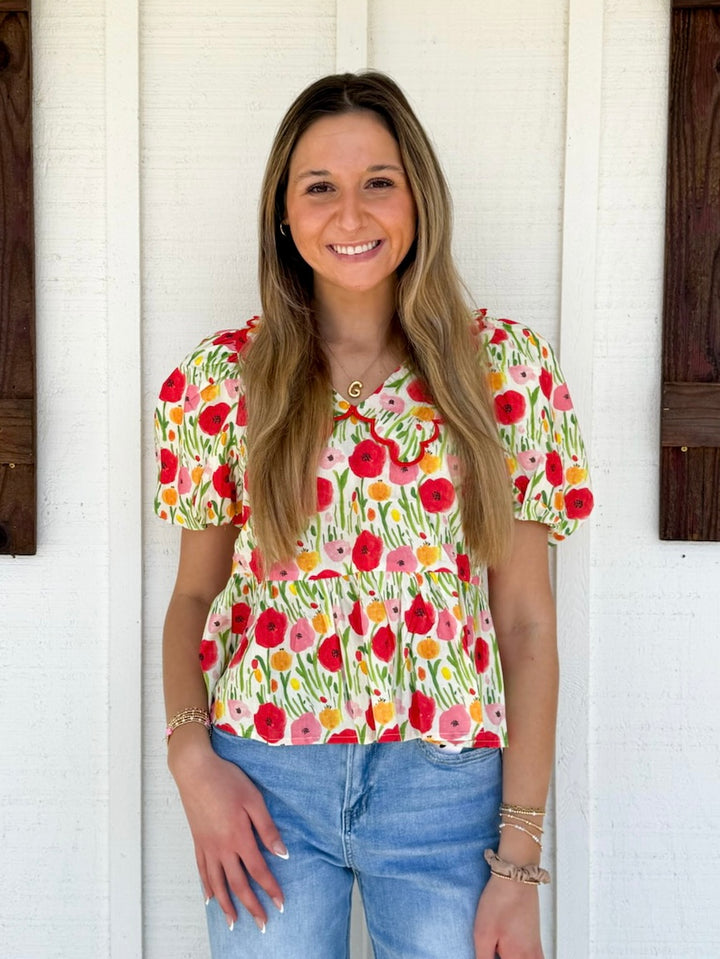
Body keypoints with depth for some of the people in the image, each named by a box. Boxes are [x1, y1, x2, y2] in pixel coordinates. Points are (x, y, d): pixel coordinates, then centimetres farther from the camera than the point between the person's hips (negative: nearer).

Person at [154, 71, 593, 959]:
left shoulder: (508, 369, -3)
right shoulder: (223, 376, -1)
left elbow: (525, 618, -3)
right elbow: (193, 595, 7)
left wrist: (520, 859, -5)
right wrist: (191, 754, -10)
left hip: (448, 786, 0)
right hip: (263, 785, 1)